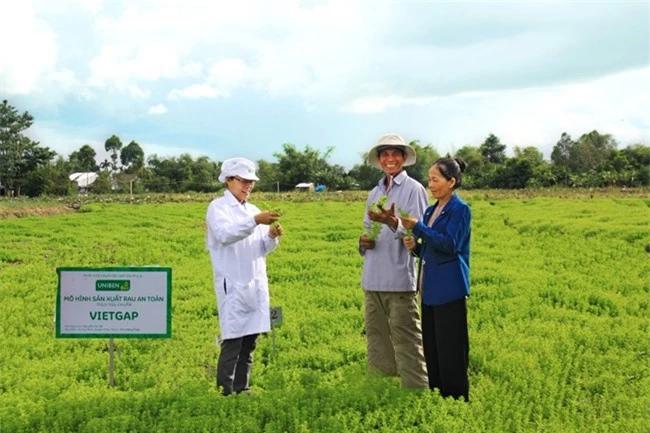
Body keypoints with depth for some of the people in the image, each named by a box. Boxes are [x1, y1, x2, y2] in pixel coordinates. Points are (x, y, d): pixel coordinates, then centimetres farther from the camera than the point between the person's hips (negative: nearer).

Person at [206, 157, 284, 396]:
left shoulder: (253, 210, 19)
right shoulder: (218, 207, 0)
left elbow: (261, 250, 16)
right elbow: (225, 234, -20)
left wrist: (272, 237, -5)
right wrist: (255, 222, -32)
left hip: (256, 284, 6)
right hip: (232, 284, -6)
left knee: (250, 341, 7)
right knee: (233, 342, -9)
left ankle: (242, 389, 14)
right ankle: (225, 391, -3)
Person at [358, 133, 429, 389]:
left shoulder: (413, 189, -3)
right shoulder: (374, 193, 16)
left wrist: (392, 223, -28)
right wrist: (363, 241, -2)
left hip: (399, 279, -7)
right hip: (372, 279, 7)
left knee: (406, 345, -5)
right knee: (376, 342, 14)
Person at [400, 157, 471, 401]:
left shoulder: (460, 209, -8)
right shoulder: (431, 211, 15)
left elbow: (450, 244, -19)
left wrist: (417, 227, -19)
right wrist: (415, 246, 2)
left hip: (449, 289, -8)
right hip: (430, 288, 8)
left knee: (450, 349, -3)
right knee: (431, 347, 12)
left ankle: (456, 399, 6)